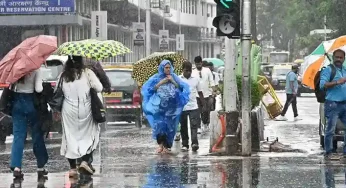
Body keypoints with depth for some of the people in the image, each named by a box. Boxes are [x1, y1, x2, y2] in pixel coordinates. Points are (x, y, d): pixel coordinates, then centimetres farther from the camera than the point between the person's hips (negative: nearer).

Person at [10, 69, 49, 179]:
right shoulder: (36, 70, -13)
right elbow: (38, 89, -18)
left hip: (17, 103, 2)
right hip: (31, 102, -2)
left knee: (18, 135, 5)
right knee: (37, 134, 11)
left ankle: (16, 167, -8)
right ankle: (40, 167, 18)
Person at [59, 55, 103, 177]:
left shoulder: (64, 75, -2)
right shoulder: (87, 73, -9)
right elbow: (99, 88, -12)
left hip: (68, 111, 2)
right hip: (84, 110, -2)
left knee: (70, 136, 10)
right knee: (89, 135, 15)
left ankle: (72, 168, 10)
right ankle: (85, 161, -1)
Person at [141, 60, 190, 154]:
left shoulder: (174, 77, 8)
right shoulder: (156, 78, 4)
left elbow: (182, 88, 3)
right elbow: (149, 88, -3)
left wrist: (173, 81, -8)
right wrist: (160, 83, -10)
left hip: (171, 106, 1)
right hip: (159, 106, -1)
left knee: (169, 126, 0)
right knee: (159, 124, -11)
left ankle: (166, 146, 9)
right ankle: (160, 144, -1)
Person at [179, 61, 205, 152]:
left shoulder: (196, 79, 7)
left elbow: (200, 93, 14)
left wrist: (204, 104, 13)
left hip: (193, 107, 0)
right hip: (182, 107, 0)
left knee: (194, 126, -12)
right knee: (183, 127, 7)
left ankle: (194, 143, -21)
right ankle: (185, 144, 15)